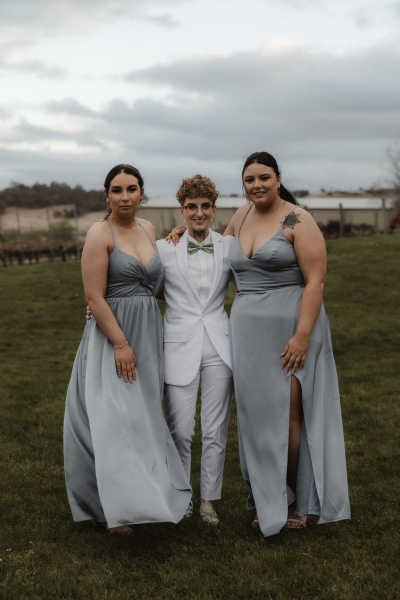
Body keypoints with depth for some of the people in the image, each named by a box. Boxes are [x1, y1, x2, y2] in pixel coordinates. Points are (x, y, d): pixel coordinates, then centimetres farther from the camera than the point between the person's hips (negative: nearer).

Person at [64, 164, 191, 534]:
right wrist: (120, 344, -19)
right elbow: (95, 297, -16)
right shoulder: (100, 234, -11)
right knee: (114, 416, -6)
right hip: (112, 333, -7)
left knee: (143, 413, 13)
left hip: (149, 331, 7)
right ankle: (116, 507, 1)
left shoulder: (147, 228, 9)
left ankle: (141, 487, 27)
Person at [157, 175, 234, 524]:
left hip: (219, 346, 2)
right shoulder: (164, 248, 1)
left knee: (216, 430, 7)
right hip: (180, 347, -1)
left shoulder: (229, 247, 5)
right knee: (180, 430, 2)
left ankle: (209, 500, 22)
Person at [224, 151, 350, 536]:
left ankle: (296, 501, 13)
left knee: (289, 414, -2)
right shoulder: (242, 216, 12)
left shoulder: (298, 221, -8)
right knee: (258, 415, 8)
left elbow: (315, 281, -14)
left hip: (290, 329, -6)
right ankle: (267, 499, 20)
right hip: (248, 329, 6)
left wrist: (302, 336, -21)